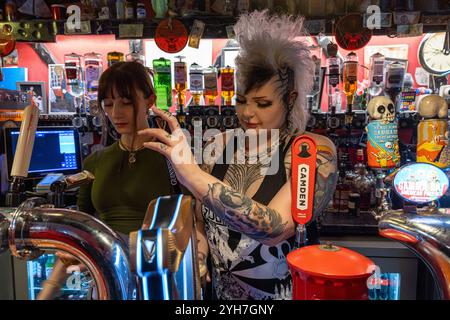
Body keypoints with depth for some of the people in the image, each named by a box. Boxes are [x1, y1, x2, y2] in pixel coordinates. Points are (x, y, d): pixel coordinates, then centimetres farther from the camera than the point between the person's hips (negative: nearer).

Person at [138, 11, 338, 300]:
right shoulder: (221, 145, -7)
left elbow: (274, 228, -34)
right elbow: (200, 219, 1)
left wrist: (190, 172, -39)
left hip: (286, 292, -3)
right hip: (222, 290, 4)